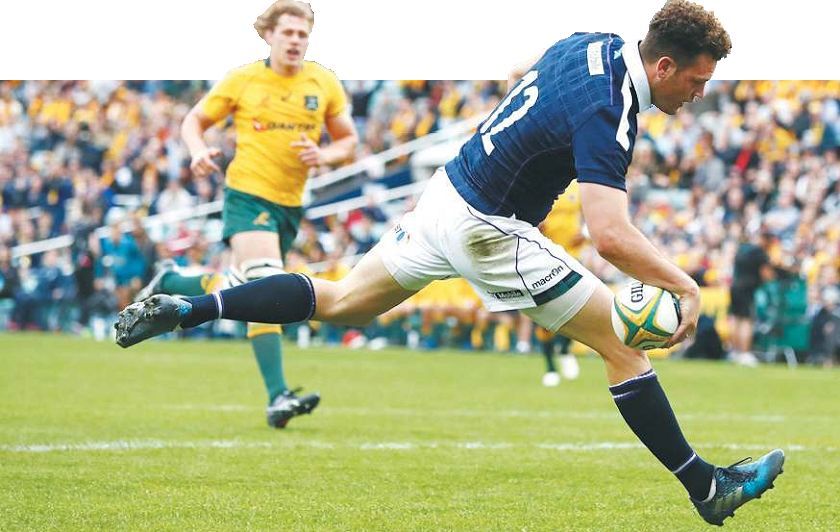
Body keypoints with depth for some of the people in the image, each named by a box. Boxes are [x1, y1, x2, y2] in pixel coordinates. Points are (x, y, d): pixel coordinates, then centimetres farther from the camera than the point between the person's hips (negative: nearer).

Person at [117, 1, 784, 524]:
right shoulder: (605, 114, -26)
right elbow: (611, 237, -34)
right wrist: (683, 285, -27)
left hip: (447, 189, 9)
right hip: (487, 233, -8)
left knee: (341, 303, 20)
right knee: (624, 341, -1)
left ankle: (185, 310, 15)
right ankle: (706, 486, 5)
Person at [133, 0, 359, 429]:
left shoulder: (324, 84, 4)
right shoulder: (243, 80, -2)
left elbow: (348, 140, 11)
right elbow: (194, 121, 7)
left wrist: (322, 156, -11)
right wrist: (199, 152, -15)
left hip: (291, 204, 5)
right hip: (248, 194, -5)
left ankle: (168, 283, 39)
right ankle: (278, 397, -25)